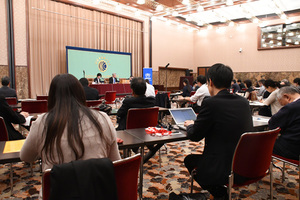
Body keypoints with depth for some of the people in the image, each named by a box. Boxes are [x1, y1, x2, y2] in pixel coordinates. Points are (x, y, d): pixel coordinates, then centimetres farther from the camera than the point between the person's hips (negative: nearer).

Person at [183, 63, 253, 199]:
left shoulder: (210, 103, -18)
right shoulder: (243, 102, 2)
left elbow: (194, 136, -9)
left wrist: (190, 125, 14)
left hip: (225, 170, -7)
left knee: (189, 160, 20)